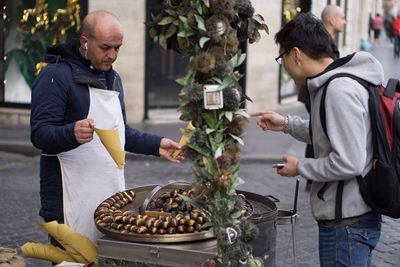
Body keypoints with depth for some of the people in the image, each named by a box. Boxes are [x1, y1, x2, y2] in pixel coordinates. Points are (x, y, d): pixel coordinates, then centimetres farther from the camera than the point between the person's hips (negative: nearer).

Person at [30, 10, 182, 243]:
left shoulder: (113, 77, 17)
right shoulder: (57, 76, -10)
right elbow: (39, 134, -17)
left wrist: (157, 145, 15)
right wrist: (72, 134, -36)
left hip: (112, 194, 8)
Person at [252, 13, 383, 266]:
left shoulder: (339, 90, -22)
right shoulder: (336, 82, 9)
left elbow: (349, 162, -26)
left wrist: (300, 167, -12)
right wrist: (288, 124, 17)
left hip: (347, 222, -10)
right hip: (349, 216, 10)